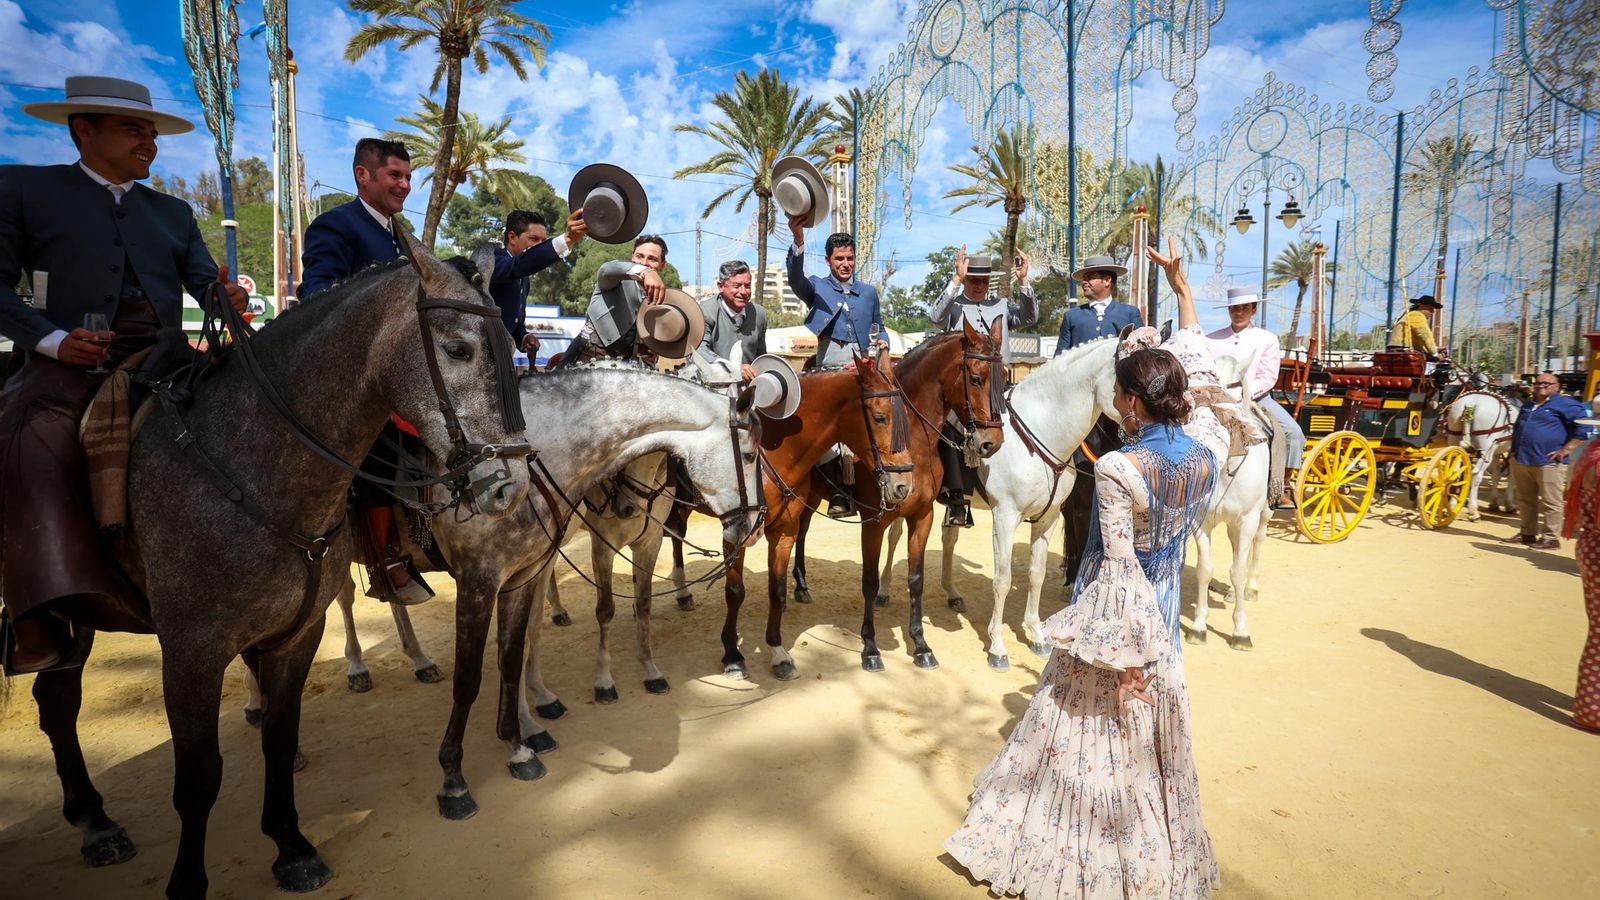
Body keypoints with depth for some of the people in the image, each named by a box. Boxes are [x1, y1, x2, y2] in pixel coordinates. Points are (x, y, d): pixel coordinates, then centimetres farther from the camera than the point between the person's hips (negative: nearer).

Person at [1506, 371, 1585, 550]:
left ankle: (1550, 538, 2)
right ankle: (1527, 533, 22)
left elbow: (1583, 428, -12)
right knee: (1525, 501, 13)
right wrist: (1514, 450, 21)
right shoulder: (1527, 406, 20)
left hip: (1548, 463, -7)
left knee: (1550, 503, -3)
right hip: (1521, 461, 7)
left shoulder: (1565, 404, -4)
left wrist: (1565, 450, -15)